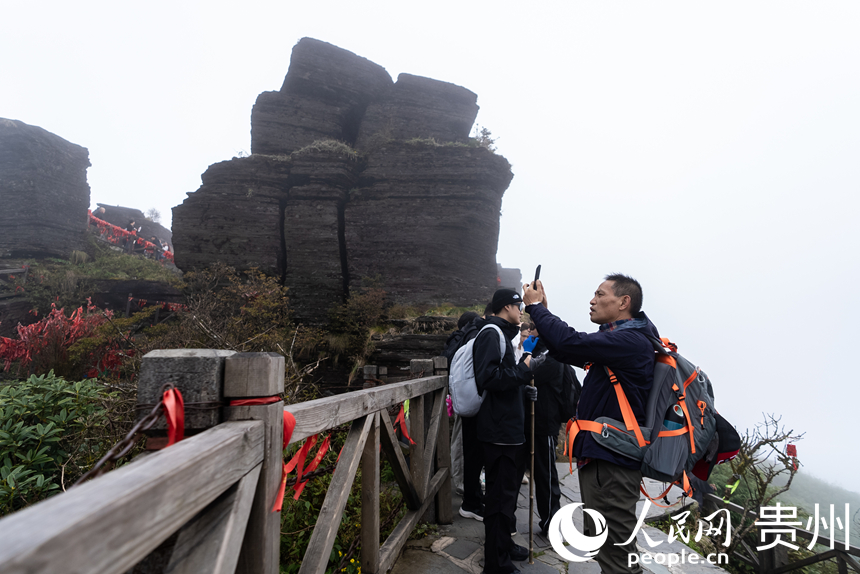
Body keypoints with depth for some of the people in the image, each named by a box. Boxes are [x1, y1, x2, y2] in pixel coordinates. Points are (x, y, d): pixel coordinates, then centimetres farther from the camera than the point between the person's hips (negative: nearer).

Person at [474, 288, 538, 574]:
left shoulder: (502, 335, 18)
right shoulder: (491, 334, -15)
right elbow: (488, 378, -27)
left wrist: (525, 391, 11)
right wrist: (524, 369, -20)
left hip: (509, 429, 11)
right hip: (499, 431, -11)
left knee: (507, 491, 22)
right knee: (500, 495, 0)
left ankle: (504, 544, 39)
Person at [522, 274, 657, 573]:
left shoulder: (630, 341, -20)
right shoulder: (615, 338, 13)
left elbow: (570, 343, -29)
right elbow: (568, 354, 14)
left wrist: (536, 307, -15)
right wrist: (543, 312, 4)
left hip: (612, 461, -10)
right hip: (596, 454, 10)